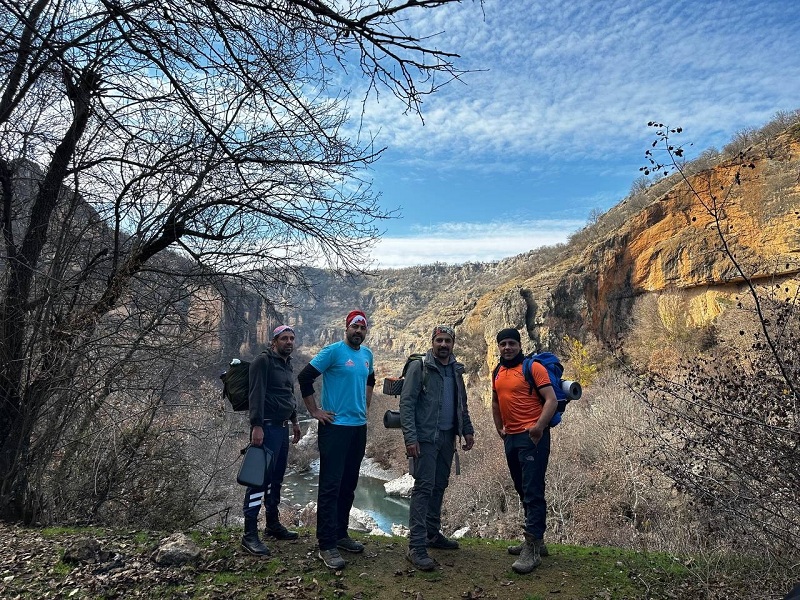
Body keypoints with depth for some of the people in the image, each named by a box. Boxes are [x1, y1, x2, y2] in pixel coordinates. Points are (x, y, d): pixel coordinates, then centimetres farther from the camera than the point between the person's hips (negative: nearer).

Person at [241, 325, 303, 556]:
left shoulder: (287, 364, 16)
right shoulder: (263, 361, -11)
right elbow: (256, 394, -18)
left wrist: (294, 420, 23)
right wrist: (256, 426, -24)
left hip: (282, 428, 9)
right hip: (266, 427, -9)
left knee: (276, 478, 15)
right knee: (260, 479, -7)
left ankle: (273, 524, 27)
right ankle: (249, 535, -1)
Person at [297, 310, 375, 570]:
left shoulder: (367, 354, 9)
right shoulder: (333, 350, -11)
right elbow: (305, 377, -13)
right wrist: (315, 412, -11)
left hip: (359, 427, 7)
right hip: (335, 426, -7)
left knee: (349, 485, 14)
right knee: (330, 485, -4)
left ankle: (340, 534, 28)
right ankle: (327, 545, 4)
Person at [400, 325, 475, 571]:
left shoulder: (456, 370, 12)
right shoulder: (419, 367, -8)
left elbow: (462, 404, 20)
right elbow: (406, 403, -13)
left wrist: (468, 431, 11)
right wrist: (410, 438, -20)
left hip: (448, 438, 7)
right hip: (425, 438, -7)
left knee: (439, 486, 14)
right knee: (424, 488, -9)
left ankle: (432, 533, 27)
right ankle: (417, 547, -5)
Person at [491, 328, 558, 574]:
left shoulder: (533, 368, -8)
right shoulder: (497, 373, 12)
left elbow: (551, 400, -15)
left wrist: (540, 426, -28)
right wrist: (500, 429, 21)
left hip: (533, 437, -8)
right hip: (511, 438, 8)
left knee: (533, 491, -7)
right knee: (523, 491, 16)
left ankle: (532, 549, -1)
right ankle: (536, 541, 29)